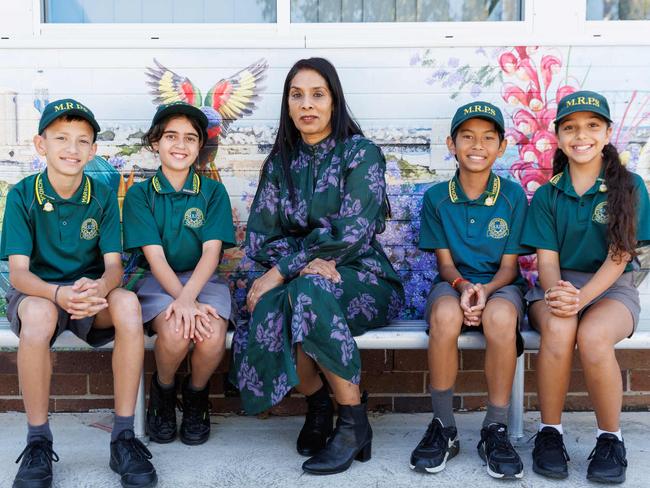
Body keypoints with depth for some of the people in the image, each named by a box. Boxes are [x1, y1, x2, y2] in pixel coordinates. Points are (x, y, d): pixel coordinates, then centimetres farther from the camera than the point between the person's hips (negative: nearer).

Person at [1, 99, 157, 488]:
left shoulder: (103, 196, -2)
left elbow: (114, 265, -8)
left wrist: (99, 287, -35)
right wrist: (58, 294, -37)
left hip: (91, 294, 2)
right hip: (37, 291, -1)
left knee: (128, 303, -33)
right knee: (38, 313, -38)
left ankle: (124, 438, -24)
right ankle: (38, 442, -21)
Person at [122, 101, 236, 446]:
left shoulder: (213, 191, 6)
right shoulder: (140, 194, 3)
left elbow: (211, 252, -6)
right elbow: (155, 256, -8)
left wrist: (187, 296, -24)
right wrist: (183, 301, -23)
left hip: (203, 279, 1)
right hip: (157, 283, -1)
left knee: (212, 337, -30)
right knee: (175, 332, -33)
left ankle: (196, 394, 4)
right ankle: (163, 392, 2)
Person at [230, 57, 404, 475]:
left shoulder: (361, 153, -6)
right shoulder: (280, 161, 9)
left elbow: (350, 233, -18)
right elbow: (260, 236, 2)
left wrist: (281, 272, -20)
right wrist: (306, 261, -19)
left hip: (361, 277, -3)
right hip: (300, 276, 4)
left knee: (309, 292, -37)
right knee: (268, 311, -31)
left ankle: (354, 423, -21)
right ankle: (317, 404, -4)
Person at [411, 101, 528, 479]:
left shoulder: (513, 195, 1)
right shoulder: (436, 197, 3)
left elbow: (509, 265, 0)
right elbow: (445, 262, 2)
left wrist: (486, 290, -22)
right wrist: (462, 286, -21)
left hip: (500, 285, 0)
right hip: (454, 283, 1)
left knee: (500, 317, -39)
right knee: (445, 314, -38)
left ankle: (496, 430, -21)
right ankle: (443, 427, -19)